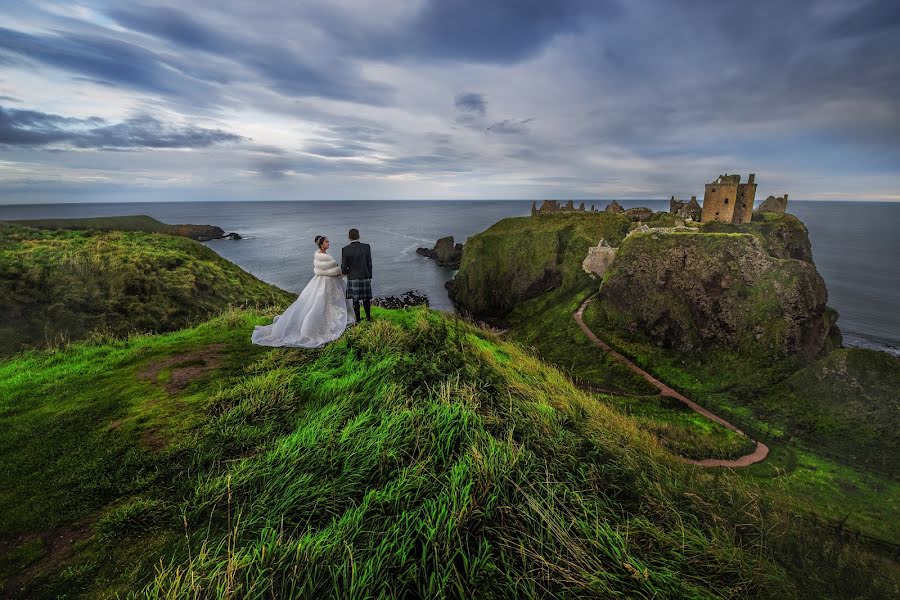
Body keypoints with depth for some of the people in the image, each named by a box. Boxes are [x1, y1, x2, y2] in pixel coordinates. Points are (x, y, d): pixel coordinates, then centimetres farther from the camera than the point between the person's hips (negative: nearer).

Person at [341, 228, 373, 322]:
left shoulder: (345, 249, -11)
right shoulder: (366, 247, -7)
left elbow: (343, 268, -9)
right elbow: (369, 264, -2)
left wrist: (345, 272, 14)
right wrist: (370, 277, 8)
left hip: (353, 278, -1)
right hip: (365, 277, 2)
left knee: (355, 300, 9)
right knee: (366, 299, 14)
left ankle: (358, 320, 17)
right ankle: (368, 318, 23)